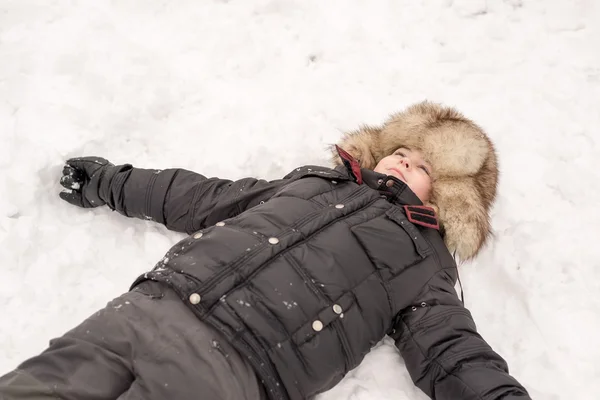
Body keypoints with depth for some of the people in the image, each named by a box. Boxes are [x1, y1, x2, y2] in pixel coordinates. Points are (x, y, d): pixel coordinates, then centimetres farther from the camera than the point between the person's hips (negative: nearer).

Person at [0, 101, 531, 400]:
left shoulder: (422, 258, 16)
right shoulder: (314, 179, 28)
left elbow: (456, 357, 6)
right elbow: (208, 199, 32)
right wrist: (108, 182, 37)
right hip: (145, 307, 5)